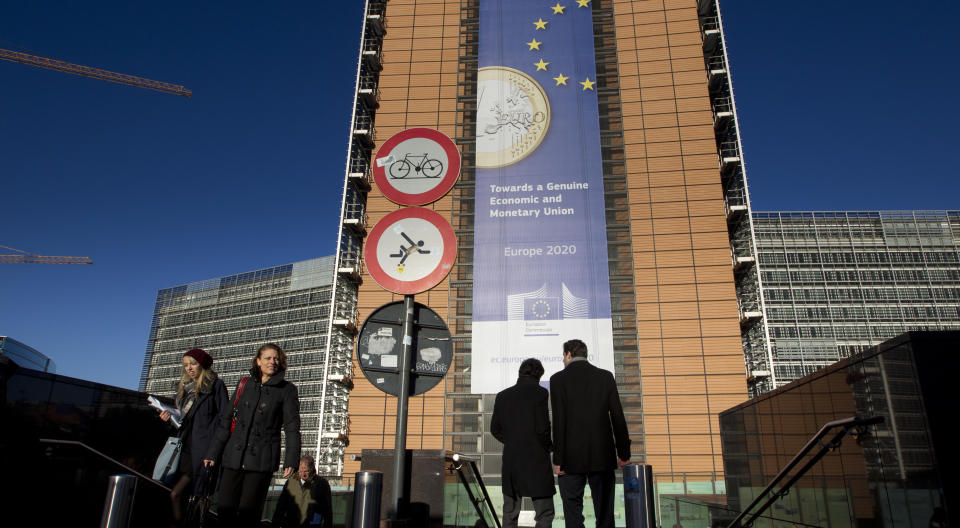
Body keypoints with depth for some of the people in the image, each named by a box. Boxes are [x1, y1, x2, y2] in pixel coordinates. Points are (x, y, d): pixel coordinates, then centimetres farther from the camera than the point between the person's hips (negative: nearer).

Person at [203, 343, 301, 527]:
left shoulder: (286, 389, 1)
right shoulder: (244, 384, 11)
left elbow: (292, 427, -2)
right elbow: (226, 420, 15)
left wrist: (291, 460, -11)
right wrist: (213, 452, 11)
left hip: (261, 459, -3)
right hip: (234, 456, 3)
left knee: (248, 511, -2)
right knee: (224, 508, 2)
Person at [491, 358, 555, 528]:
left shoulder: (503, 395, 6)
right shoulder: (540, 393, -9)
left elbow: (495, 429, 9)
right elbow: (542, 428, -14)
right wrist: (547, 446, 4)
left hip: (510, 459, 5)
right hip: (537, 458, -5)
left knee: (509, 514, 15)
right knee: (544, 514, 3)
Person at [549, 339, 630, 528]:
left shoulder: (558, 379, -4)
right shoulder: (605, 376, 5)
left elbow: (559, 421, -10)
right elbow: (618, 417, 4)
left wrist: (558, 459, -7)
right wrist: (624, 452, 10)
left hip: (572, 456, -3)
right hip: (603, 455, 3)